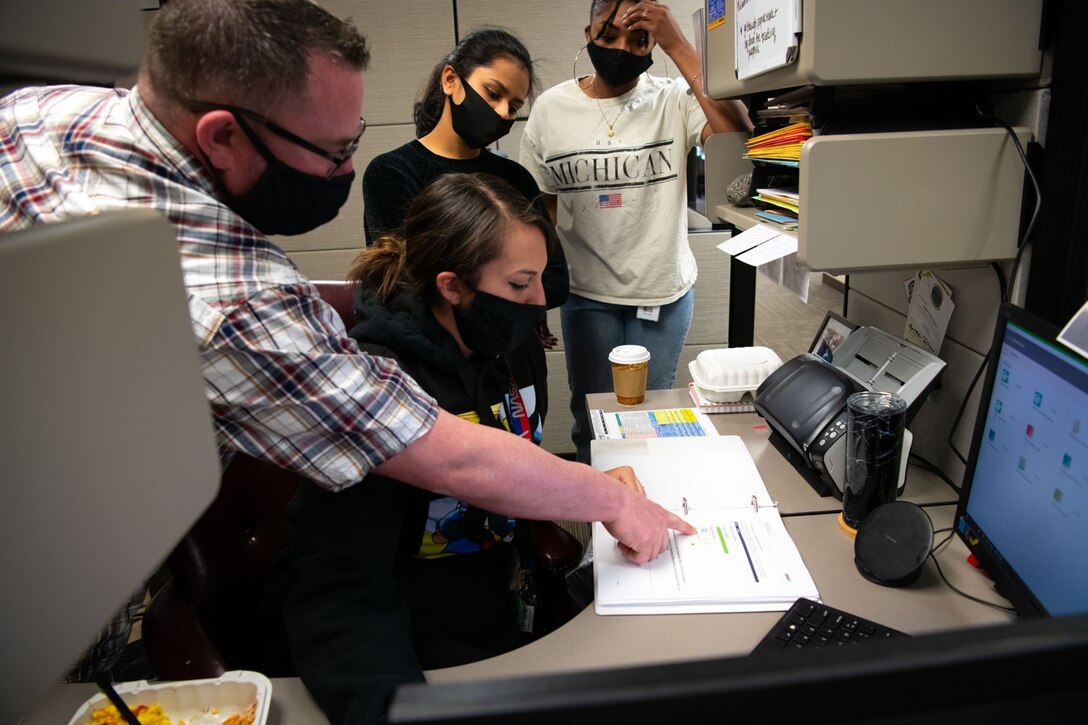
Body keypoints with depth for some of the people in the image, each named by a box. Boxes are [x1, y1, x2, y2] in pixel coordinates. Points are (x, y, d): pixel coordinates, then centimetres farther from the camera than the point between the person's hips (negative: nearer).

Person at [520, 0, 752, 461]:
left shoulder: (673, 101, -6)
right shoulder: (551, 108, -2)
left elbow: (736, 138, -25)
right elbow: (541, 206, 3)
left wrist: (678, 47, -24)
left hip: (664, 292, 0)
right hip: (586, 294, 1)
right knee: (591, 415, 12)